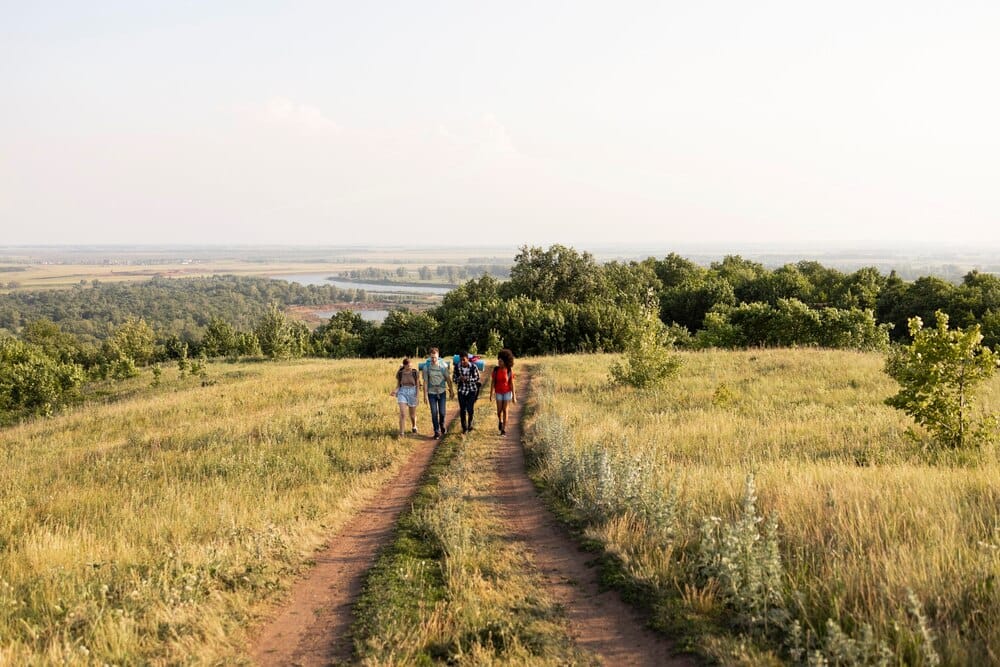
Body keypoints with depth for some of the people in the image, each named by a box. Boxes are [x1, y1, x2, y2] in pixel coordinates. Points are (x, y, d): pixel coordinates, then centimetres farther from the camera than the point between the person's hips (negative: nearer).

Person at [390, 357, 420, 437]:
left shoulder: (415, 372, -5)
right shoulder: (399, 373, -2)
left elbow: (417, 385, 0)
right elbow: (398, 386, 4)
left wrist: (417, 395, -13)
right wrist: (395, 391, -17)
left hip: (412, 393, 0)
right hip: (402, 393, 0)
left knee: (412, 415, 12)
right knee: (402, 414, -17)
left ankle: (414, 426, 44)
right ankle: (401, 433, -12)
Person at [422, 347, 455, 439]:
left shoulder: (443, 365, -7)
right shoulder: (426, 367, -9)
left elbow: (448, 379, 1)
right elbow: (425, 382, -5)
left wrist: (451, 390, 4)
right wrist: (425, 395, -6)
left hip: (441, 392, 0)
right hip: (431, 393, 0)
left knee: (442, 412, 2)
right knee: (434, 413, -3)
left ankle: (442, 425, 34)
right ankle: (437, 432, 7)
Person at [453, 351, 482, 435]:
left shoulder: (474, 367, -13)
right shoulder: (457, 367, -7)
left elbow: (477, 378, -5)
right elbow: (454, 378, 2)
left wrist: (468, 379, -23)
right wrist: (459, 379, -22)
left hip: (472, 390, -2)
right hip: (461, 391, 2)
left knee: (470, 409, -6)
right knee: (462, 410, 1)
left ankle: (470, 423, 23)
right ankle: (464, 428, 15)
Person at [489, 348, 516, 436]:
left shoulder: (509, 370, -14)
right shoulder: (496, 369, -10)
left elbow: (512, 383, -11)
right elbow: (492, 382, -3)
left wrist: (514, 396, -11)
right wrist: (491, 394, -3)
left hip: (507, 392, -2)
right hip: (499, 392, 2)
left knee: (505, 410, -2)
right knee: (499, 410, 1)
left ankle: (504, 429, 7)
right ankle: (500, 421, 35)